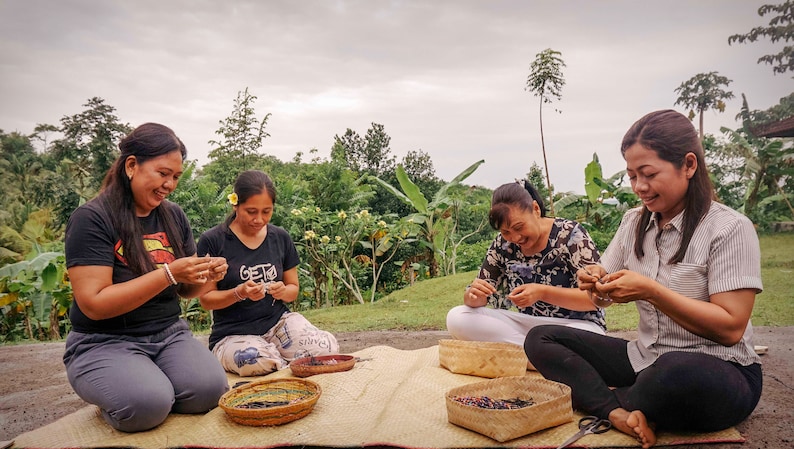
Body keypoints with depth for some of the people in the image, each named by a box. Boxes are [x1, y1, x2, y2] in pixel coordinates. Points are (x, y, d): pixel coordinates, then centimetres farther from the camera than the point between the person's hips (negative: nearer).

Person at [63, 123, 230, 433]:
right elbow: (93, 304, -18)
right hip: (104, 342, -4)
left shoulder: (174, 216, 5)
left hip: (169, 334, 4)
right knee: (147, 403, -31)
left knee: (210, 389, -24)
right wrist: (168, 273, -25)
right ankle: (114, 398, 3)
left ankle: (156, 393, 7)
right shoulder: (92, 218, -12)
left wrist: (206, 276, -11)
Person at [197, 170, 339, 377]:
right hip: (233, 334, -3)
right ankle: (288, 364, -5)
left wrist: (283, 292, -12)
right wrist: (239, 293, -22)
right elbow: (206, 299, -3)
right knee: (259, 360, -39)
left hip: (278, 322, 3)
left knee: (327, 348, -27)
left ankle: (283, 361, 3)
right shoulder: (212, 241, -6)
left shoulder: (280, 238, 6)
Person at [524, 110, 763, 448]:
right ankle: (619, 412, -27)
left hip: (719, 371, -5)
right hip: (645, 358, 6)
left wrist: (651, 291, -25)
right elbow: (614, 294, 11)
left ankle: (611, 401, -9)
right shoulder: (634, 222, 6)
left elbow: (731, 328, -17)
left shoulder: (730, 229, -11)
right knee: (539, 339, -7)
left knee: (676, 371, -41)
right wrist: (598, 282, -12)